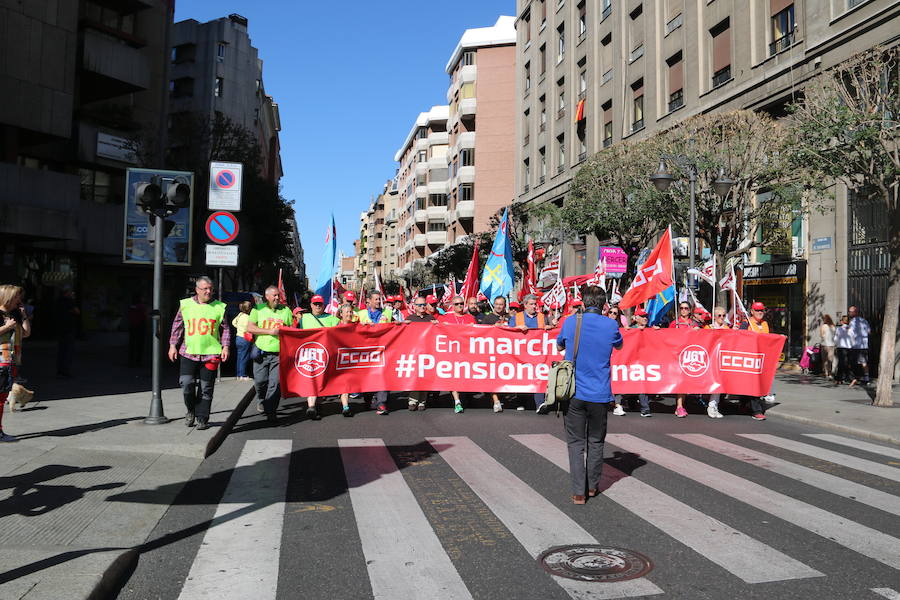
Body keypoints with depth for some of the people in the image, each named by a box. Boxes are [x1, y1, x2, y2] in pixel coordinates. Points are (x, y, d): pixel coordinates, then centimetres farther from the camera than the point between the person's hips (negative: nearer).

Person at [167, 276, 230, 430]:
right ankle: (191, 410, 16)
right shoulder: (185, 304, 7)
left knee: (206, 389, 3)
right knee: (186, 383, -11)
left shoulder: (219, 307, 6)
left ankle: (202, 419, 15)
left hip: (211, 354, 0)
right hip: (189, 352, 0)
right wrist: (173, 345, 8)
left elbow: (225, 329, 10)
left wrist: (225, 347, 0)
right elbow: (177, 326, 13)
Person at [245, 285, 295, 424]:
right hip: (261, 352, 0)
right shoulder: (258, 309, 5)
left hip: (279, 354, 0)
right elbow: (250, 328, -3)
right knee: (260, 380, 3)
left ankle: (271, 412, -1)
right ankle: (261, 400, 35)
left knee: (275, 383, -7)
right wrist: (269, 331, -11)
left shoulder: (286, 310, 10)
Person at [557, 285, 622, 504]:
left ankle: (579, 491, 2)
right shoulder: (611, 325, -5)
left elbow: (559, 346, 15)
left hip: (574, 393, 0)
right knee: (596, 441, 16)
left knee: (576, 442, 6)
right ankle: (592, 486, 26)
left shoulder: (570, 322, -3)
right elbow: (619, 345, 17)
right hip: (599, 394, 1)